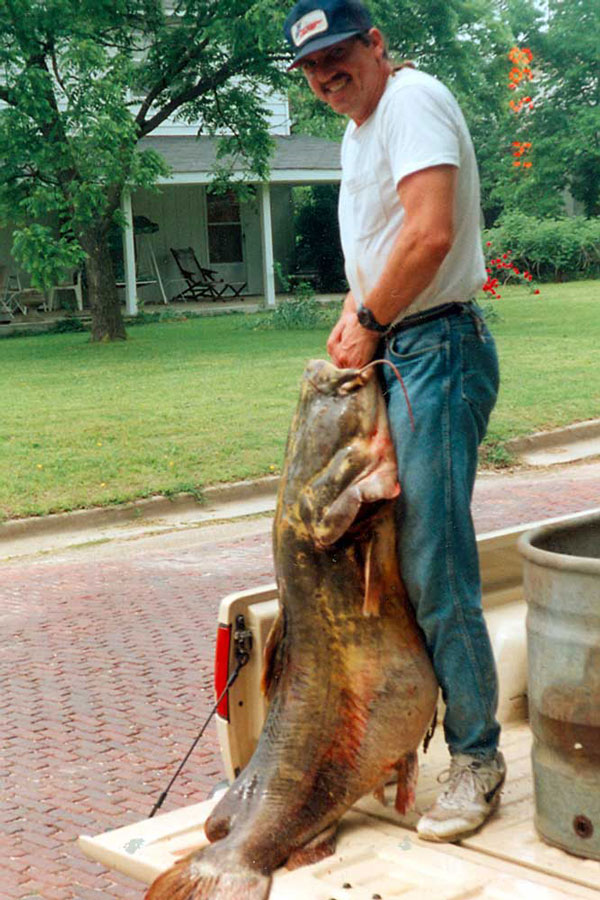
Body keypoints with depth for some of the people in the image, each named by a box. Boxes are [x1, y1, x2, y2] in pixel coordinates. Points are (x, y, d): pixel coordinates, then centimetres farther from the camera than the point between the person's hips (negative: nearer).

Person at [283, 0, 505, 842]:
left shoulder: (413, 98, -12)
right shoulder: (359, 127, 20)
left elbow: (430, 235, -25)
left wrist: (370, 323, -13)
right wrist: (352, 316, 16)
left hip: (434, 351, -10)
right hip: (391, 355, 10)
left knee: (435, 565, -9)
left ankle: (477, 757, 4)